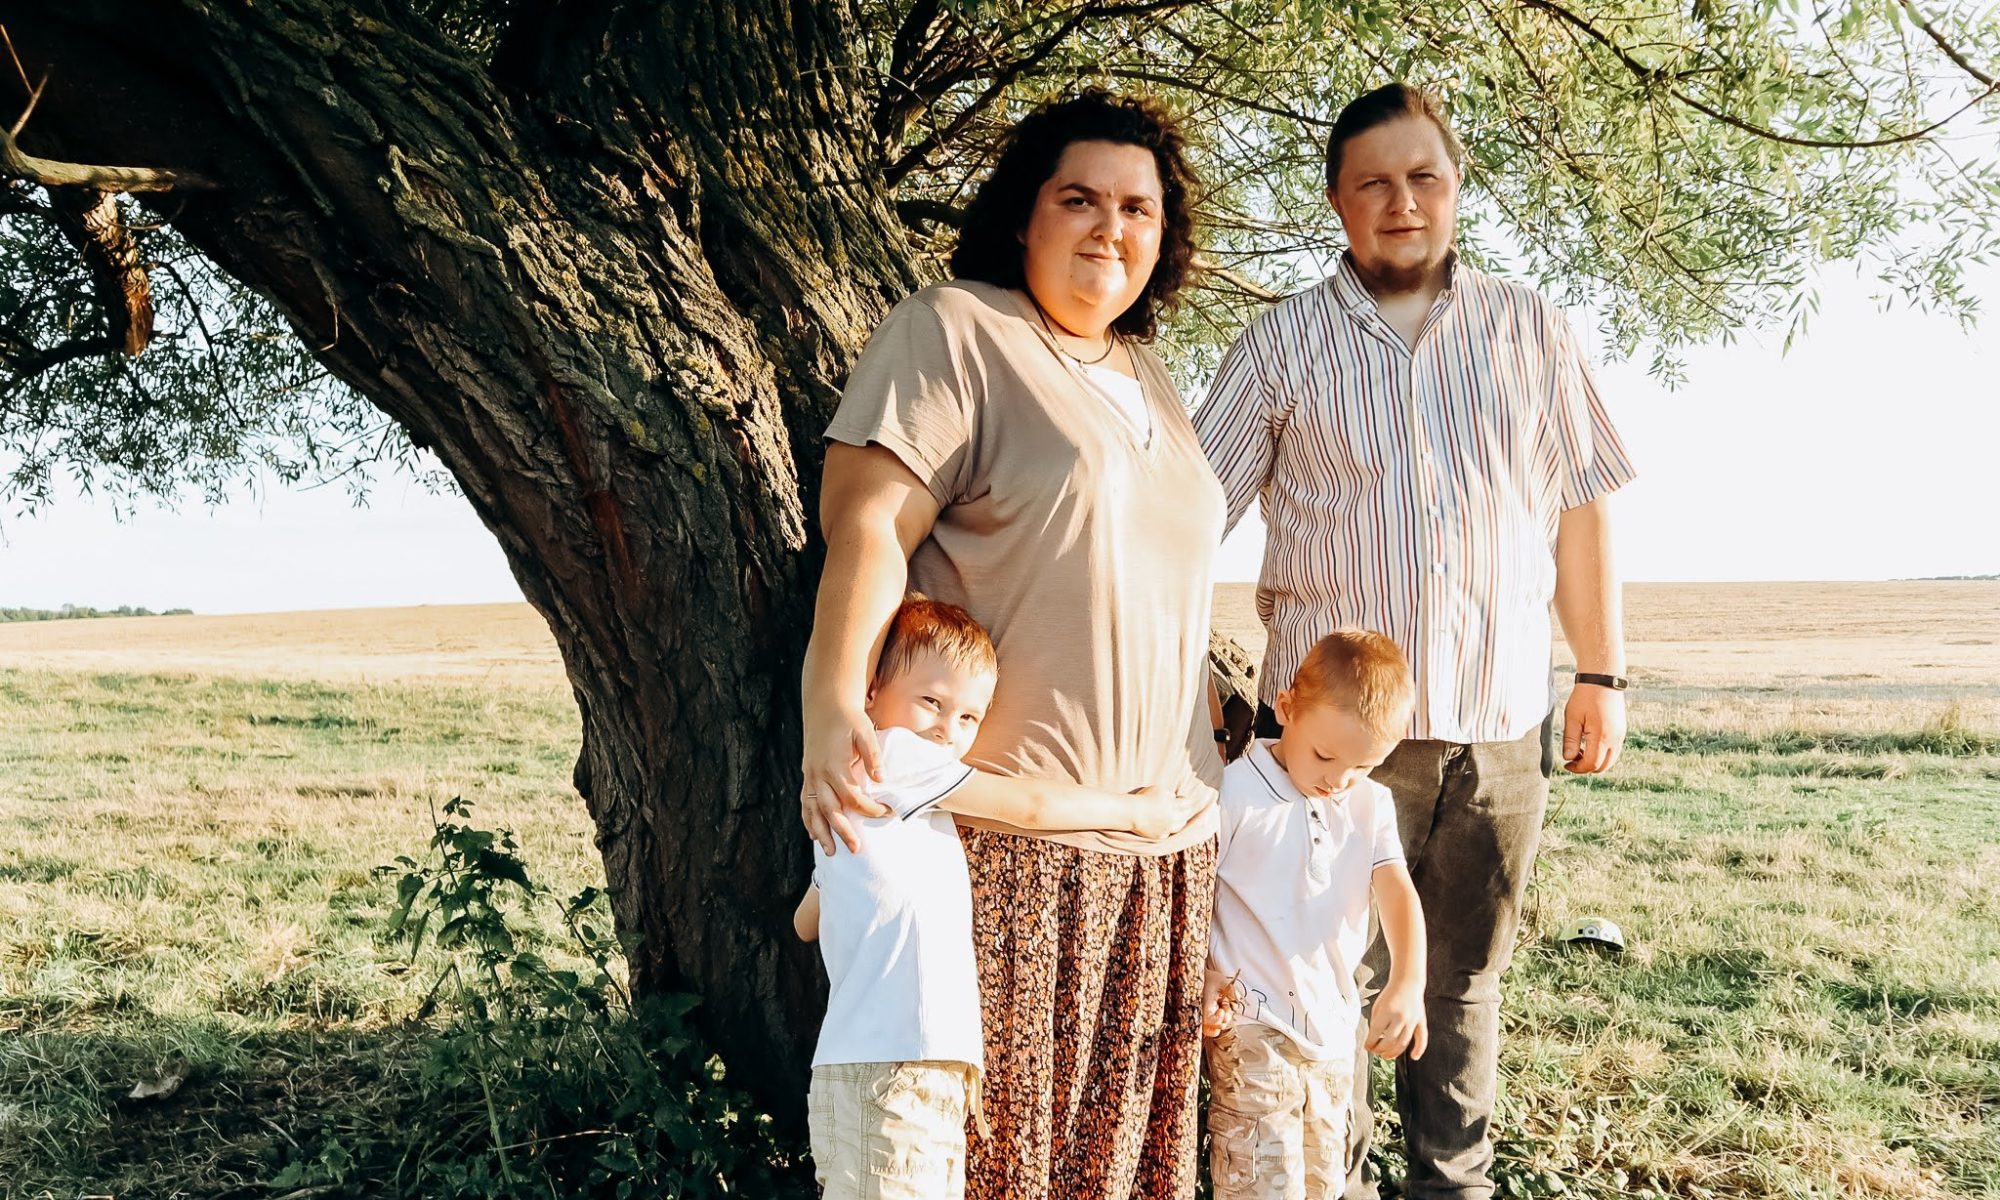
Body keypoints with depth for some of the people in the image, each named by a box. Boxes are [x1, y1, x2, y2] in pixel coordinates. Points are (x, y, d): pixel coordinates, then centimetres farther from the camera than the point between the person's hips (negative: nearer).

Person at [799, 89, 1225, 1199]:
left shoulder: (1148, 378, 19)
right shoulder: (954, 332, -4)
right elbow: (867, 525, -15)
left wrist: (1206, 785, 24)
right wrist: (832, 701, -30)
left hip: (1167, 835, 7)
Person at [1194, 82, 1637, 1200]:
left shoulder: (1533, 332, 9)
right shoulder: (1282, 344, 2)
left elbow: (1580, 511, 12)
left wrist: (1604, 675, 9)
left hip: (1500, 722, 2)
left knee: (1466, 981, 14)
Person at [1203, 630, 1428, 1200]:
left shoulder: (1372, 804, 3)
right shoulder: (1235, 792, -14)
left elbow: (1397, 891, -10)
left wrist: (1408, 984, -25)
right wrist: (1203, 975, -18)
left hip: (1334, 1025, 6)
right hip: (1252, 1026, -6)